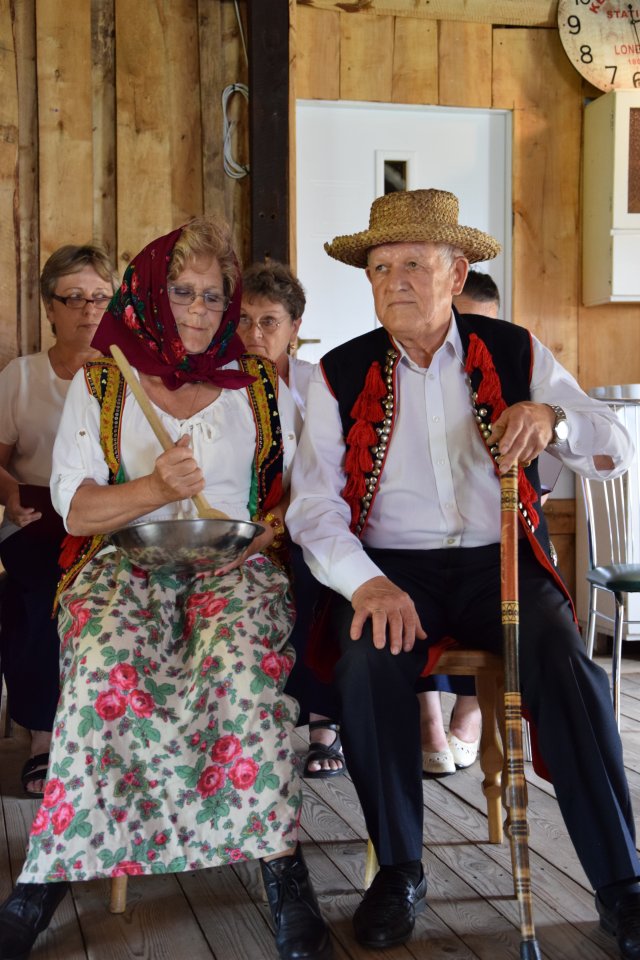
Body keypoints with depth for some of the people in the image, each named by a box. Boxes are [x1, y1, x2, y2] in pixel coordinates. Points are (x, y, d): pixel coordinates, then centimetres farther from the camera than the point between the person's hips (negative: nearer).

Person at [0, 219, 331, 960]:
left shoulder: (261, 385, 18)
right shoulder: (100, 383, 13)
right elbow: (74, 506, 3)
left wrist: (271, 529, -6)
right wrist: (155, 489, -14)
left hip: (236, 565, 0)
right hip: (127, 562, 0)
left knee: (241, 654, -35)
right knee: (107, 651, -36)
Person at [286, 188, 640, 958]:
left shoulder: (514, 353, 7)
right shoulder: (341, 375, 5)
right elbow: (313, 504, -5)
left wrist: (554, 420, -22)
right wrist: (368, 583, -24)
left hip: (500, 562, 1)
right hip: (391, 567, 0)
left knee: (567, 666, -27)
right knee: (370, 665, -31)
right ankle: (398, 871, -10)